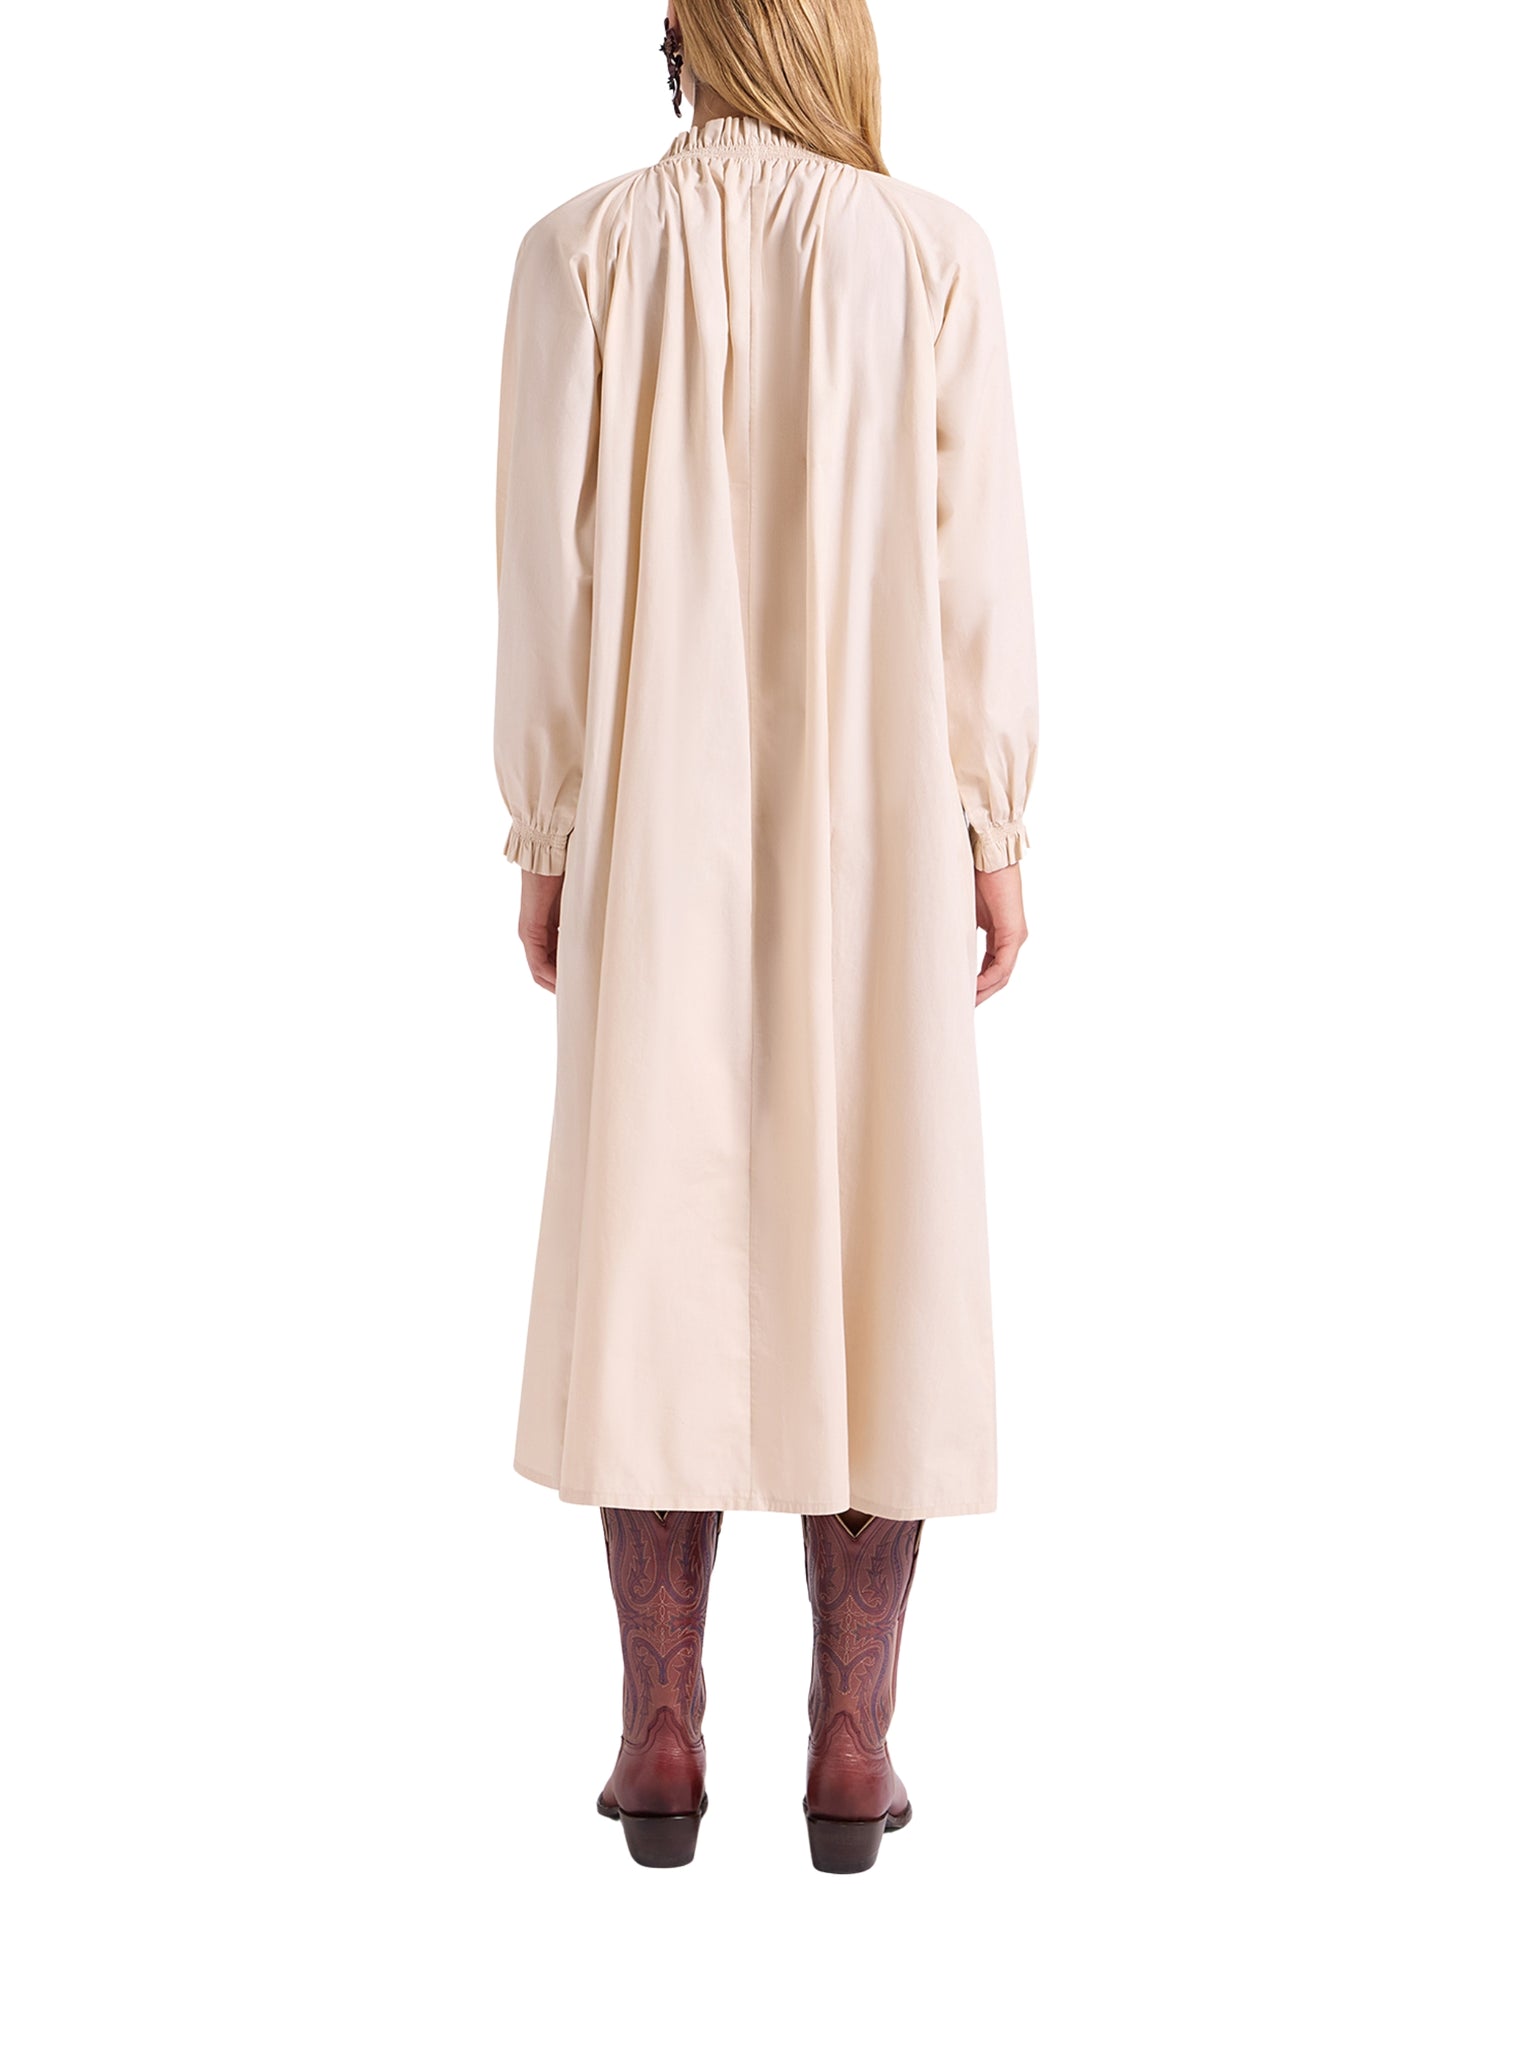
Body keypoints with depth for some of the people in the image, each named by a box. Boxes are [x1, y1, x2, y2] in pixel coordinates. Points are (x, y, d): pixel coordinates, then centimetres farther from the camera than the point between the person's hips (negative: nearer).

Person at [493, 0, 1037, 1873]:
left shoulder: (582, 254, -2)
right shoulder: (935, 254, -1)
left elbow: (548, 563, -4)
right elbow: (973, 560, -4)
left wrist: (544, 838, 4)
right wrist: (992, 834, 3)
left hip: (661, 831, 0)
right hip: (880, 832, 0)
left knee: (658, 1256, 6)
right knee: (877, 1257, 5)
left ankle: (662, 1739, 8)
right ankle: (851, 1744, 7)